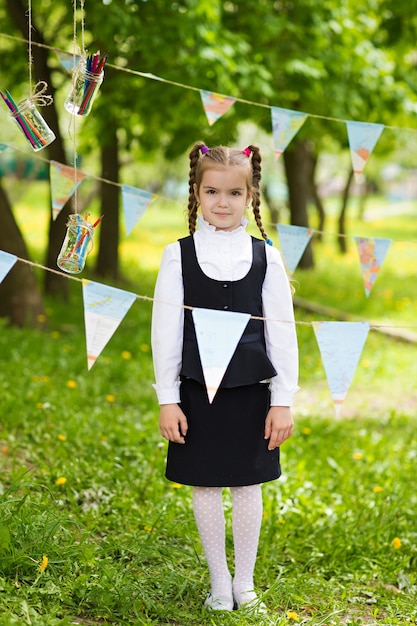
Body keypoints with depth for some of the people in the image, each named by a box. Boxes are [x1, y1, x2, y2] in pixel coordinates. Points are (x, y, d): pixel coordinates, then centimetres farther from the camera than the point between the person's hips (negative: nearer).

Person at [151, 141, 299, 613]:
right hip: (198, 391, 0)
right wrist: (167, 400, -4)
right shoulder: (178, 255, -2)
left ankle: (245, 583, 22)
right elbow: (165, 330, -1)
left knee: (247, 485, 8)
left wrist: (283, 400, -1)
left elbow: (282, 331, 1)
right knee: (205, 486, 6)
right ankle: (219, 583, 21)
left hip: (251, 391, 0)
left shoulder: (265, 257, 0)